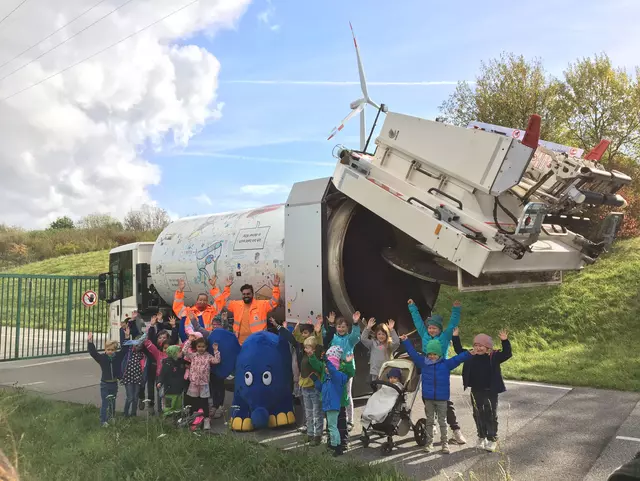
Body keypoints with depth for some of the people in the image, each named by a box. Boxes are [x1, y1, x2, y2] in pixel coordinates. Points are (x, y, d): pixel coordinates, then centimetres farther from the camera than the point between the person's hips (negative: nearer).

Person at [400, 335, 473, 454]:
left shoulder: (446, 364, -4)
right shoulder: (423, 362, 0)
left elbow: (459, 358, -10)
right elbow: (413, 353, 2)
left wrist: (469, 353, -23)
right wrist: (405, 341, 1)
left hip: (442, 398, -2)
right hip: (428, 398, 2)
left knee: (442, 421, 9)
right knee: (429, 421, 12)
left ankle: (445, 443, 19)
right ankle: (429, 442, 21)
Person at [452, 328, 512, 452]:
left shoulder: (494, 357, -9)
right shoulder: (471, 356, 0)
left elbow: (507, 354, -19)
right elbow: (459, 350, 6)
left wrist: (505, 341, -32)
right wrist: (456, 337, -3)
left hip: (490, 392, -3)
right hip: (476, 392, 3)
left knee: (491, 416, 5)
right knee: (478, 415, 13)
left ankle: (492, 439, 17)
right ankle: (481, 437, 27)